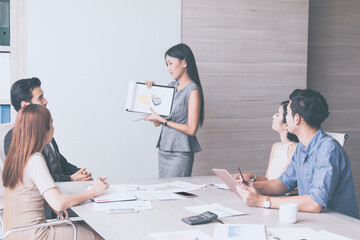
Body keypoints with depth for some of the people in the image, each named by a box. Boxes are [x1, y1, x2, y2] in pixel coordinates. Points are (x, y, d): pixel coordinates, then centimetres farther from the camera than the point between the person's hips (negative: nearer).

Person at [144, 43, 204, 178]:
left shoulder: (193, 91, -10)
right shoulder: (171, 86, 12)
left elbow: (191, 130, -15)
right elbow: (156, 123, 11)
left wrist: (162, 120, -15)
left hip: (180, 154, -7)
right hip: (163, 150, 7)